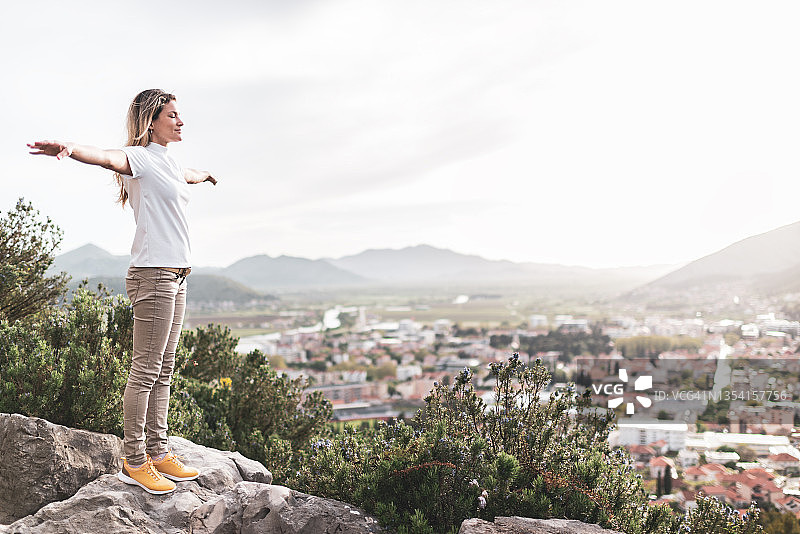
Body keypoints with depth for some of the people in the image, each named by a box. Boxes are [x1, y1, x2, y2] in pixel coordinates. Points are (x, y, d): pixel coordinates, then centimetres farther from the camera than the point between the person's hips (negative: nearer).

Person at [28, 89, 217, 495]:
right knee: (145, 370, -6)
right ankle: (134, 462, 2)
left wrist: (206, 175, 68)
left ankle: (158, 452, 18)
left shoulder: (168, 162, 20)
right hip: (152, 274, -9)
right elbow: (107, 157, -29)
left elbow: (189, 175, 45)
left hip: (175, 277, 9)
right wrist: (71, 149, -51)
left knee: (163, 369, 11)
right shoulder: (140, 157, -6)